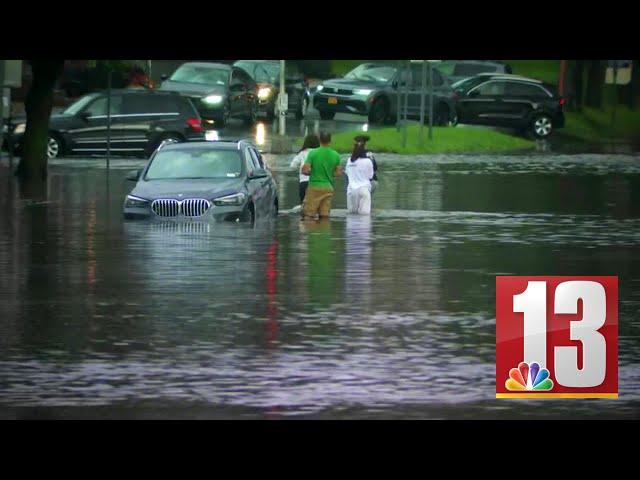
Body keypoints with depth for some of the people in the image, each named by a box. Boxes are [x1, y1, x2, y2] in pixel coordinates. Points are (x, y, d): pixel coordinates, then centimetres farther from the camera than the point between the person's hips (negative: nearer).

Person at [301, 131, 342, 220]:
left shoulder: (313, 153, -9)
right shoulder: (336, 155, 3)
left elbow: (305, 170, -12)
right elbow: (338, 173, 7)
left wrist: (311, 172, 9)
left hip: (314, 187, -4)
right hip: (328, 188, 4)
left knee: (308, 215, -3)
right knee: (324, 216, 6)